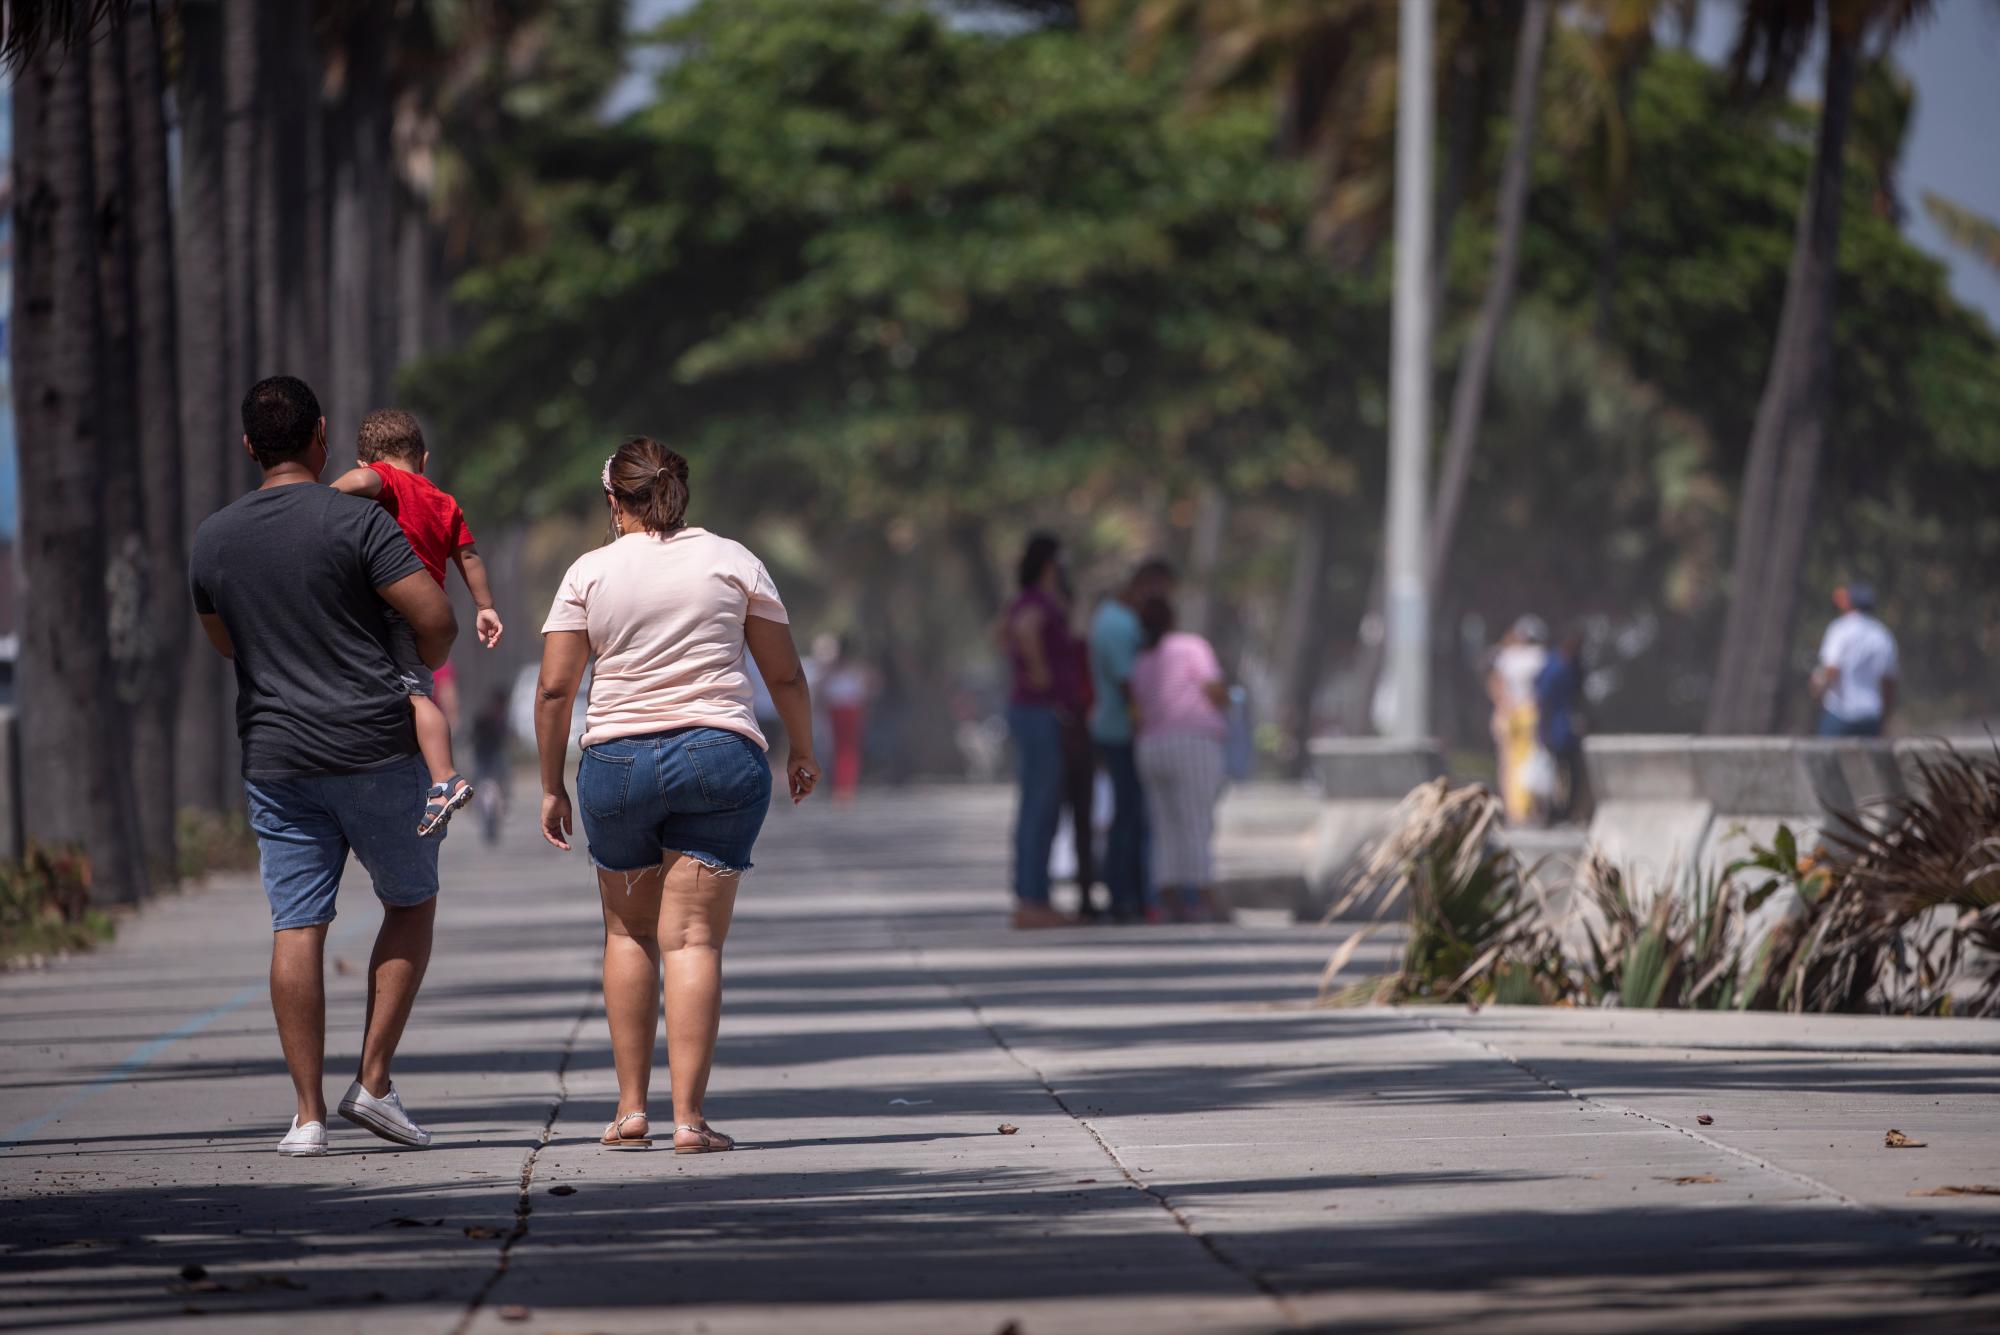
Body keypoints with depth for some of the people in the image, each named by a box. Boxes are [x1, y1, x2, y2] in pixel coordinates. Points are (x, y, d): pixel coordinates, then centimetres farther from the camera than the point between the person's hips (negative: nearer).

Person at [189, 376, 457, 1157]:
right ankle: (373, 1080, 4)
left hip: (275, 760, 3)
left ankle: (307, 1114, -1)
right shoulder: (356, 522, -9)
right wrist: (415, 675, 8)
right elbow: (436, 619, -13)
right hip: (374, 750, -3)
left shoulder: (212, 539, 6)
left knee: (296, 928, 3)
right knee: (411, 904, 14)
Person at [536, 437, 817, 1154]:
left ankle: (631, 1108, 14)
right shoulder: (732, 561, 5)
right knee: (694, 939, -2)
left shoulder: (590, 572, 3)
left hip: (615, 764, 0)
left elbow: (554, 688, 0)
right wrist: (803, 750, 22)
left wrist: (551, 785, 8)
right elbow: (785, 675, 7)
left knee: (629, 933, 16)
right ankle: (689, 1116, -10)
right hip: (720, 755, 0)